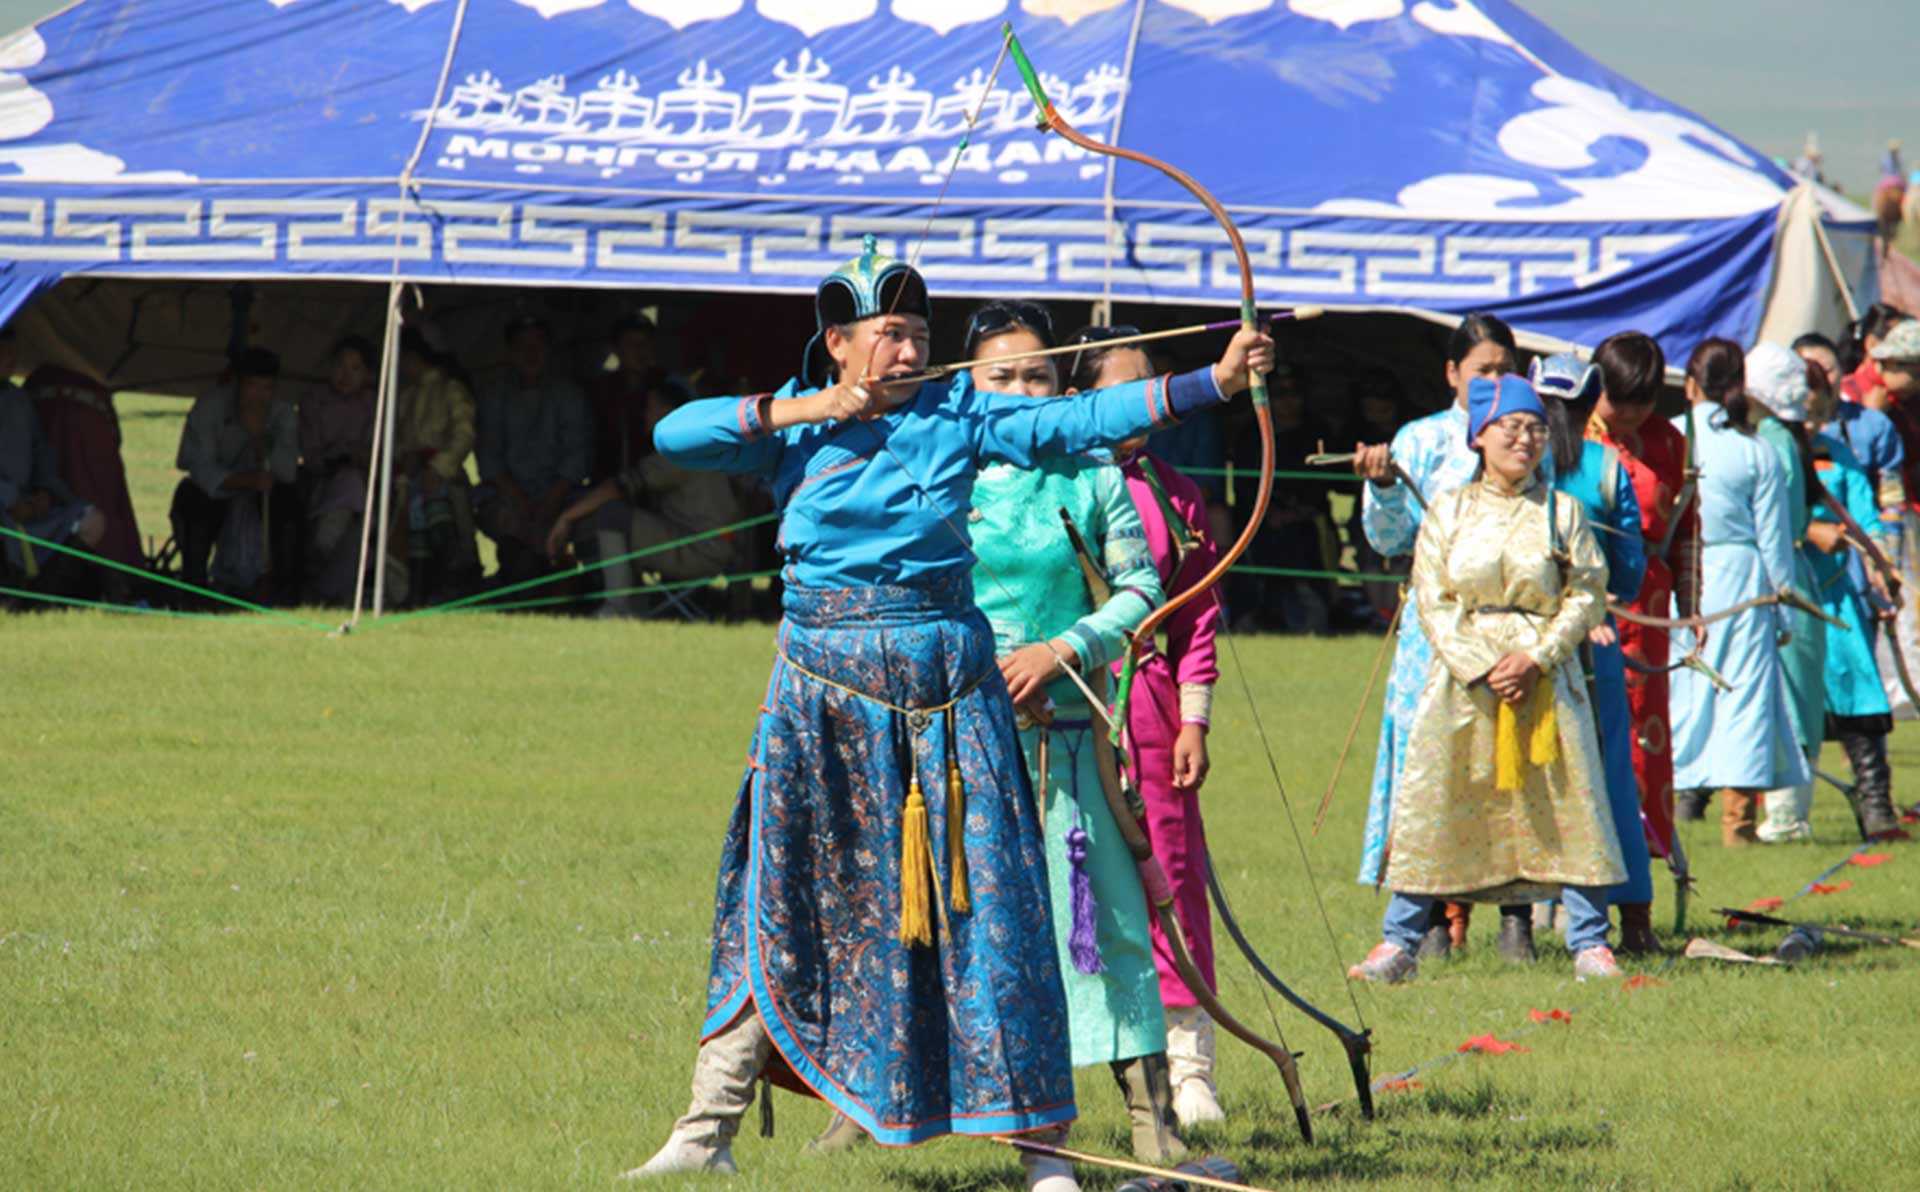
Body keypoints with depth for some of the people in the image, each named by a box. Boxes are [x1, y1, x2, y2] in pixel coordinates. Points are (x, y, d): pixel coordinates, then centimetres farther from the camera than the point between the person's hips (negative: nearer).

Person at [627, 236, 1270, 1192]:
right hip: (826, 696, 0)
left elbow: (1077, 421, -8)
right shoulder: (793, 428, 3)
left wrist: (1213, 383, -18)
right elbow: (674, 434, -8)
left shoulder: (956, 418, 1)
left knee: (985, 902, -2)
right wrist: (804, 410, -12)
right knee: (780, 901, 4)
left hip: (949, 689, 0)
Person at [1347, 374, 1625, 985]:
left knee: (1568, 804, -3)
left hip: (1544, 677, 0)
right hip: (1464, 677, 0)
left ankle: (1589, 943, 4)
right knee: (1431, 806, 0)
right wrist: (1481, 667, -11)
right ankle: (1399, 941, 8)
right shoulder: (1448, 512, 6)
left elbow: (1586, 597, 1)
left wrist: (1535, 657, -12)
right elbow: (1432, 601, 1)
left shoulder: (1561, 512, 4)